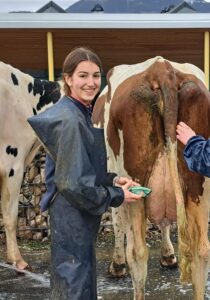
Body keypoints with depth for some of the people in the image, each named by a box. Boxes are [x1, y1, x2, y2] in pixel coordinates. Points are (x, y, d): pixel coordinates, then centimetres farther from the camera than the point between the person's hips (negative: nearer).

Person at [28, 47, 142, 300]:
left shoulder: (82, 114, 8)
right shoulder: (69, 120, -21)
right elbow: (74, 184, -23)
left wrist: (113, 179, 2)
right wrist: (117, 196, -13)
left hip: (81, 214, 10)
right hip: (72, 215, -10)